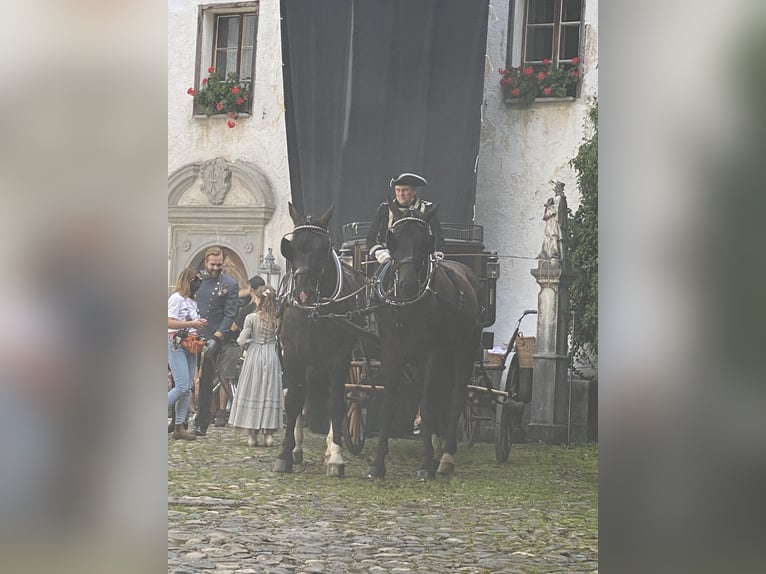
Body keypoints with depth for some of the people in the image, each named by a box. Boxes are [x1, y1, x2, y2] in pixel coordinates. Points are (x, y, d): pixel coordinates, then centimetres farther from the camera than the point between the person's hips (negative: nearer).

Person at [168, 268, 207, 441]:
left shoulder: (193, 301, 16)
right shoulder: (176, 298, -7)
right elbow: (169, 323, -16)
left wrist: (200, 324, 3)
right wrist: (192, 324, -18)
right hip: (176, 344, -8)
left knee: (187, 389, 3)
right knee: (182, 387, -16)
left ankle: (179, 427, 5)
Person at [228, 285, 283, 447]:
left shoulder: (251, 318, -10)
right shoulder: (277, 319, -4)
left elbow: (242, 341, -9)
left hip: (254, 356, -2)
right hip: (271, 356, 2)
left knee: (252, 392, 6)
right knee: (270, 391, 7)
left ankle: (252, 434, 5)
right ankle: (269, 433, 5)